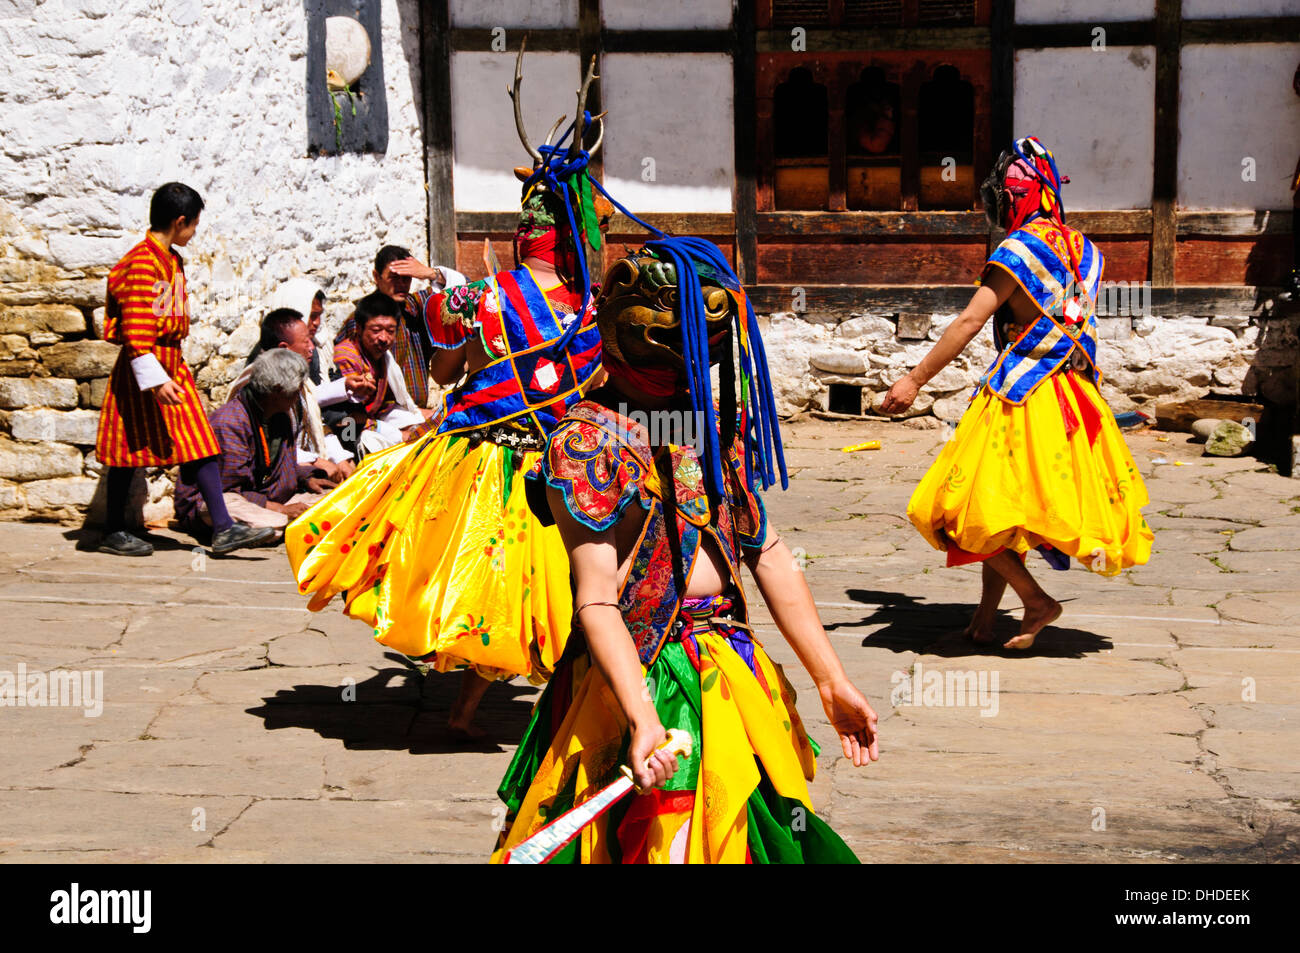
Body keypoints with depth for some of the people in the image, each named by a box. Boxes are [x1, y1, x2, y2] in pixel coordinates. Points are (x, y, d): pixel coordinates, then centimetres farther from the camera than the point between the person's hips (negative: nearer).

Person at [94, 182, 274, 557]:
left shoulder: (172, 260, 14)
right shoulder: (142, 262, -16)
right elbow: (135, 331, -21)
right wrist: (155, 379, -26)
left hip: (173, 365, 9)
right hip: (145, 368, -9)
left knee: (201, 446, 2)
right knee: (131, 450, 2)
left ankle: (223, 528, 1)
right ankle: (114, 533, 13)